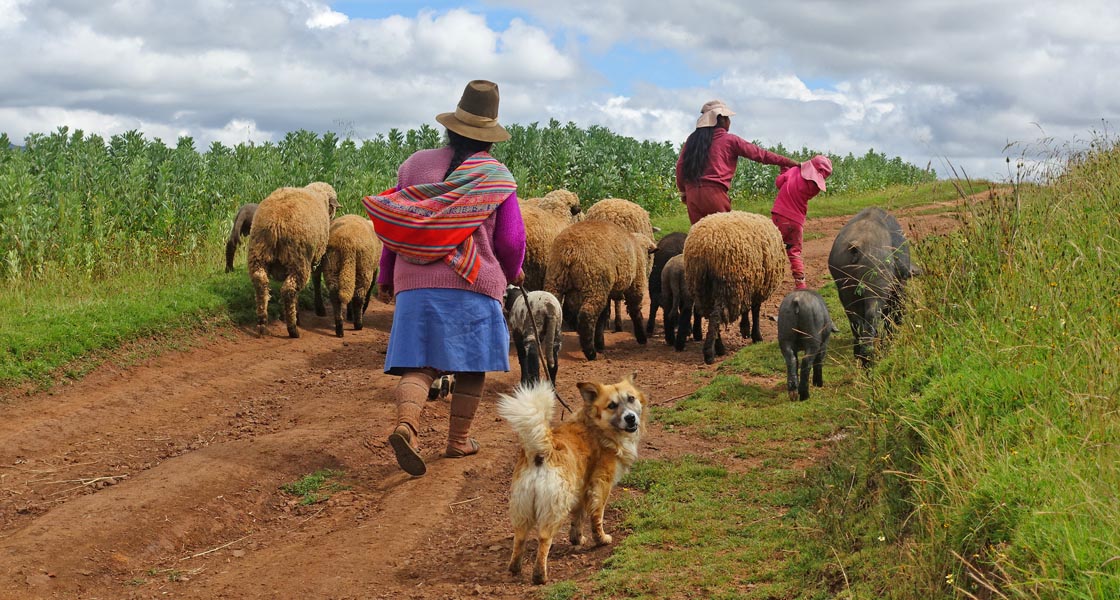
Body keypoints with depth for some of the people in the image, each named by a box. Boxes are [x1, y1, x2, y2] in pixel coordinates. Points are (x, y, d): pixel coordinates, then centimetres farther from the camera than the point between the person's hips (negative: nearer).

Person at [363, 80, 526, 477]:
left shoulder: (416, 165, 7)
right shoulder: (498, 177, 0)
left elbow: (395, 222, 10)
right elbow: (511, 240, -2)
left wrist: (385, 276, 21)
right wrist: (512, 274, 19)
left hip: (414, 284, 2)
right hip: (473, 285, -2)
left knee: (419, 364, 0)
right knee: (472, 365, 12)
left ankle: (406, 425, -25)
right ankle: (458, 440, 17)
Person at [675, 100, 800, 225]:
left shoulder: (693, 139, 14)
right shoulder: (729, 140, 3)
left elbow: (680, 166, 12)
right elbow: (759, 154, 6)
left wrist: (683, 190, 23)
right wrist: (788, 162, 13)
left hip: (692, 194, 4)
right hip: (714, 192, -4)